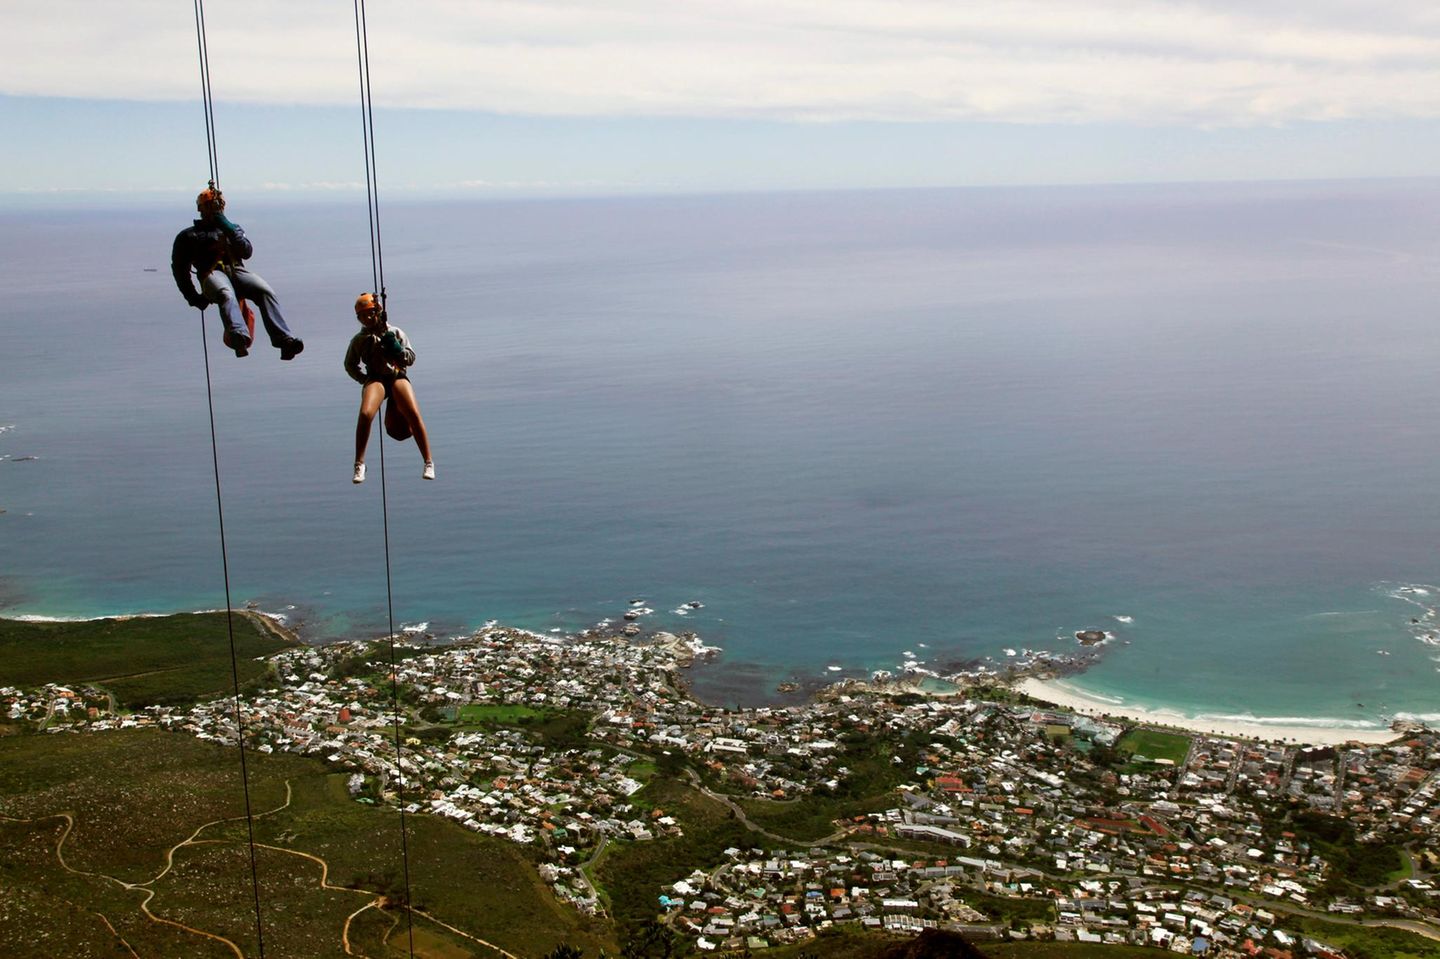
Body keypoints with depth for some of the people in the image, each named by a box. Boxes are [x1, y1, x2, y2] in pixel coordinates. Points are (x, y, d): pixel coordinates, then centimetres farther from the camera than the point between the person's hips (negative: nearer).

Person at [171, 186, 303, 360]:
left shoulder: (233, 228, 34)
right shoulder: (189, 235, 27)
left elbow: (247, 252, 15)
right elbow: (179, 268, 21)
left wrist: (229, 230, 2)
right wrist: (193, 297, 9)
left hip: (237, 271, 3)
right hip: (212, 273, -2)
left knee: (265, 291, -31)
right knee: (226, 295, -40)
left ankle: (285, 340, -48)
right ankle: (239, 336, -69)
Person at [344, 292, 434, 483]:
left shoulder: (395, 333, 14)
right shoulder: (359, 340, 14)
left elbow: (411, 358, 11)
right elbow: (350, 365, 24)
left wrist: (398, 350, -9)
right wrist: (363, 379, 8)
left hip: (397, 376, 0)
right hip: (375, 379, 0)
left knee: (414, 415, -21)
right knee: (365, 414, -27)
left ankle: (428, 463, -9)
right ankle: (359, 465, -15)